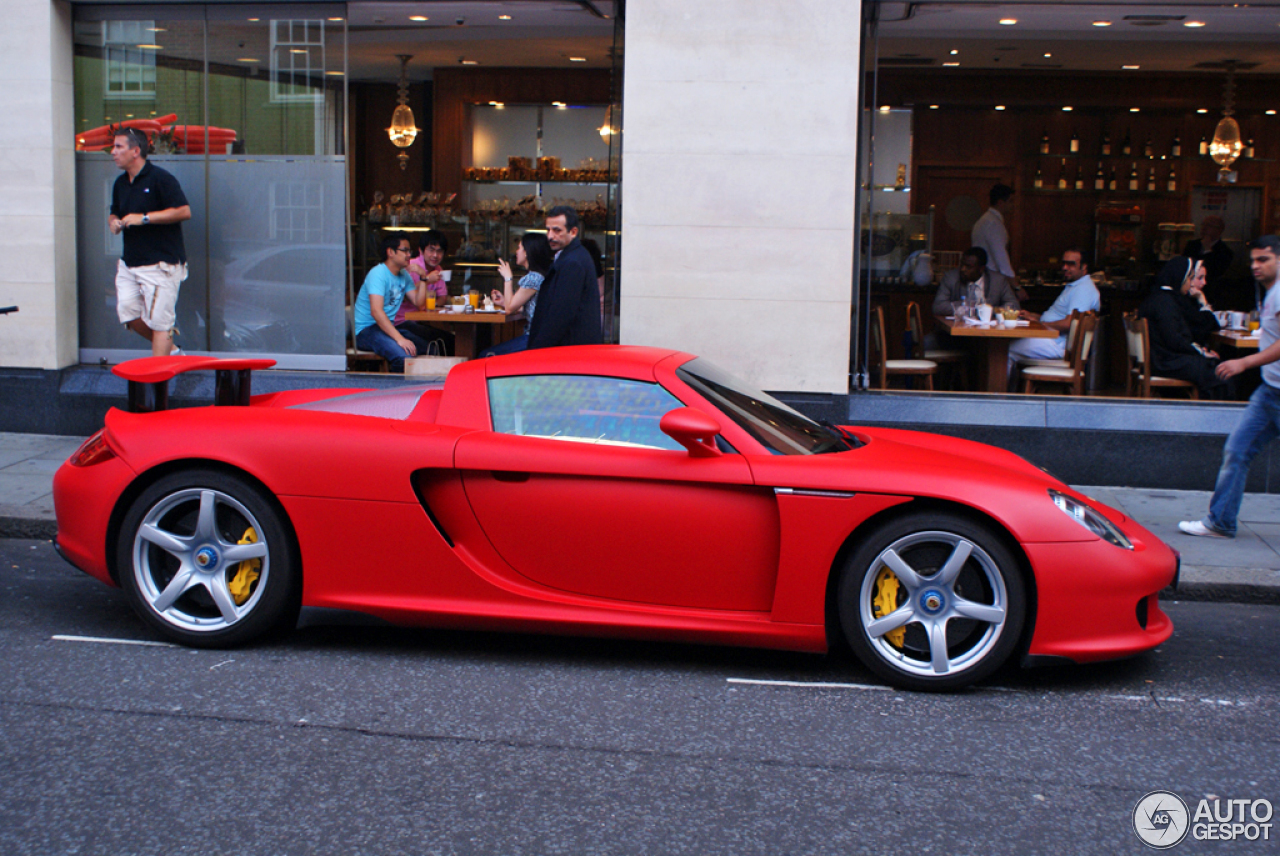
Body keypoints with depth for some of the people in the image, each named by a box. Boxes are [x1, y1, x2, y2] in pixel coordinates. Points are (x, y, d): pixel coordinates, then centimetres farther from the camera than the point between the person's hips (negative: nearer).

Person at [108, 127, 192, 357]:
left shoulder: (160, 179, -11)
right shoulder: (120, 183, 13)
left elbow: (184, 211, -18)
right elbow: (115, 213, 28)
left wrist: (144, 218, -18)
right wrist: (114, 222, 3)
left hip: (160, 263, -8)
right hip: (129, 263, 8)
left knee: (159, 321, -5)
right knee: (128, 314, 3)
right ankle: (170, 350, 22)